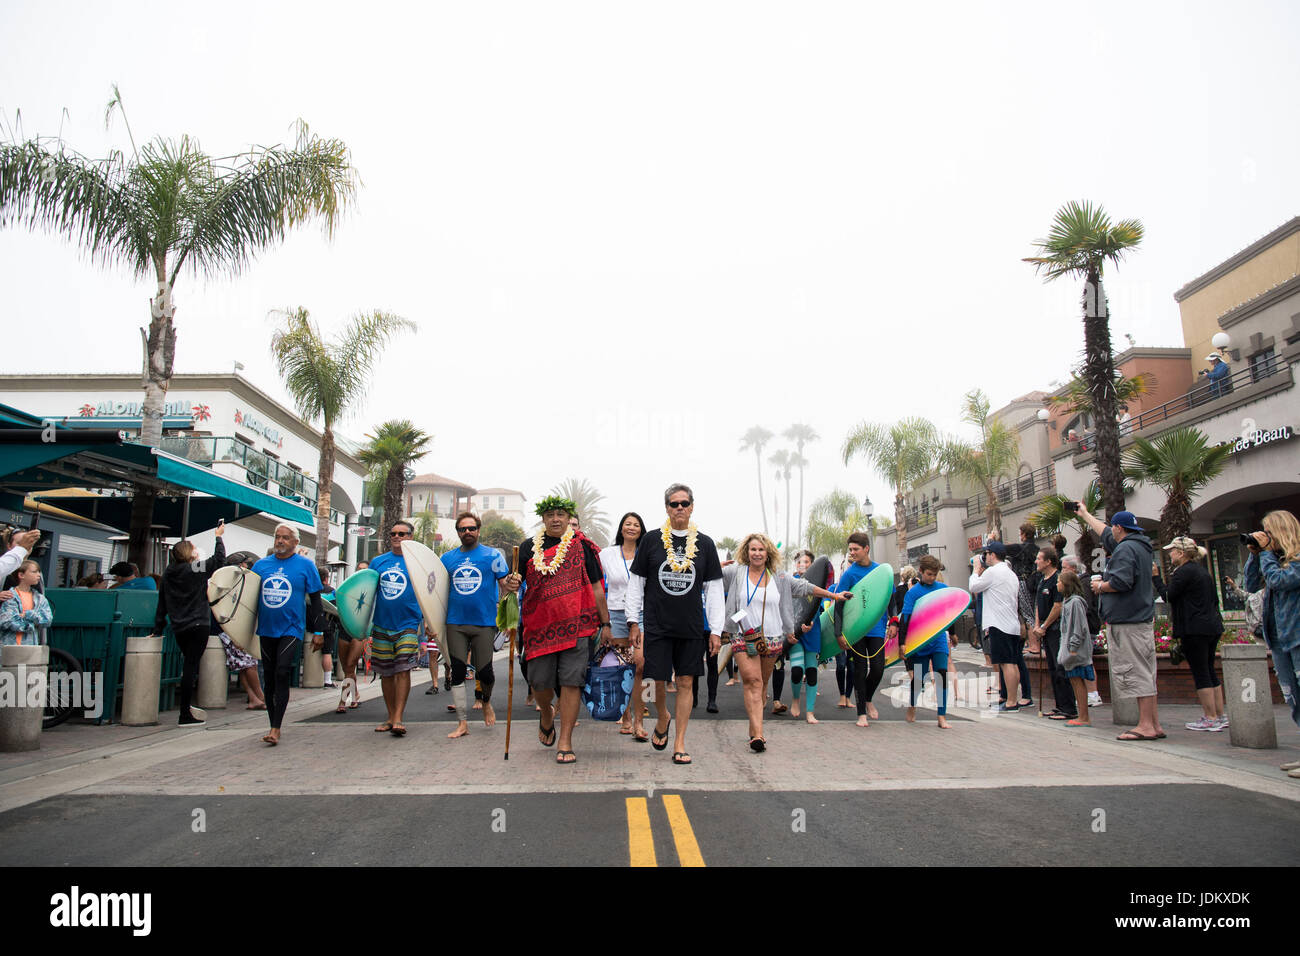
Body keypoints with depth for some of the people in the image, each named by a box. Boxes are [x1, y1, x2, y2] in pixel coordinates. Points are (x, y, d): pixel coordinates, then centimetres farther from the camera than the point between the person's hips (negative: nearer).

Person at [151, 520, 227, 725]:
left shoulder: (168, 573, 10)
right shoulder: (197, 569, -7)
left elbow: (162, 604, 14)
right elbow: (219, 558, 2)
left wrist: (157, 629, 19)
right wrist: (218, 536, 14)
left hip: (178, 628, 6)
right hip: (198, 625, -6)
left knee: (189, 665, 20)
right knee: (191, 666, -6)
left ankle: (187, 705, 25)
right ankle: (185, 714, -5)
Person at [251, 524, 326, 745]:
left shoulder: (305, 565, -1)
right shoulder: (261, 565, 8)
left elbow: (315, 600, 2)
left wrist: (318, 631, 0)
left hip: (291, 628, -4)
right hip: (266, 629, 4)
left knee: (281, 674, -14)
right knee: (269, 677, 10)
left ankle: (276, 729, -11)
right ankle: (273, 725, 21)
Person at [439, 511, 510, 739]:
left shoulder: (493, 556, 1)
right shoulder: (447, 558, 10)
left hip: (484, 623, -3)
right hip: (455, 623, 3)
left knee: (484, 672, -1)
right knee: (457, 672, 2)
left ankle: (486, 701, 32)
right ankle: (462, 723, 11)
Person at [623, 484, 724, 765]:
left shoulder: (704, 544, 5)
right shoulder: (651, 541, 2)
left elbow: (714, 589, 7)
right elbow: (636, 583, 6)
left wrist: (716, 630, 2)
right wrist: (633, 621, 0)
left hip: (692, 626, 1)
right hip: (657, 625, -1)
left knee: (686, 683, 4)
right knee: (659, 680, 1)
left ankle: (679, 743, 15)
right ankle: (662, 718, 33)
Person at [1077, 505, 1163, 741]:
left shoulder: (1125, 549, -13)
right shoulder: (1139, 546, 18)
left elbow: (1120, 582, -25)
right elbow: (1106, 534, 34)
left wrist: (1100, 586, -5)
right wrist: (1085, 515, 44)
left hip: (1128, 622, -10)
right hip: (1143, 618, 10)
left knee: (1136, 673, -9)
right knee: (1145, 673, 10)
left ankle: (1146, 726, -8)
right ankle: (1154, 725, 13)